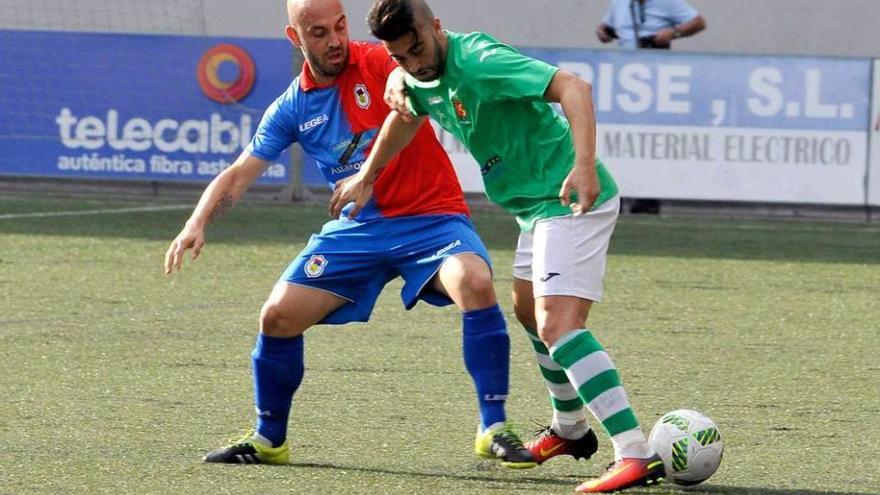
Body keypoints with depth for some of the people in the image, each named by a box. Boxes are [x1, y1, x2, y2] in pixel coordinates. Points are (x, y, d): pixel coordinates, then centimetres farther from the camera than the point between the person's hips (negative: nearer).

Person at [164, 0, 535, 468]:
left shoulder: (379, 62, -11)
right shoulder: (293, 108, 1)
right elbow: (238, 175, 4)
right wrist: (197, 224, -13)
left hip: (431, 216, -4)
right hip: (359, 227, 4)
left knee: (474, 281, -33)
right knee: (278, 316, -5)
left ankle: (493, 428, -23)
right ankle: (268, 439, 19)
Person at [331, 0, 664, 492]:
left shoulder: (478, 60, -24)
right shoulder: (424, 80, 5)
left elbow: (573, 87, -34)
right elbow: (408, 114, 31)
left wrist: (584, 166, -44)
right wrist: (366, 177, 33)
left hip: (572, 200, -11)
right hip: (539, 206, 11)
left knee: (556, 326, -22)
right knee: (530, 310, 28)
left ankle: (637, 455, -29)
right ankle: (571, 429, 49)